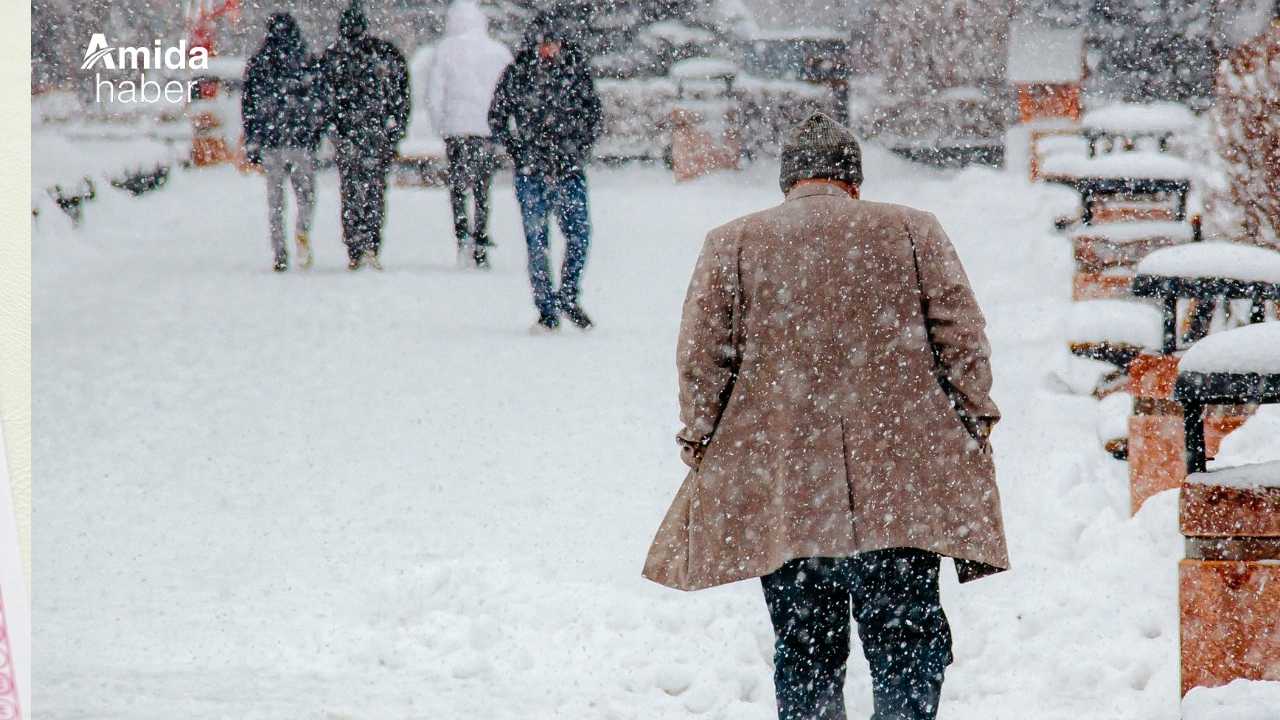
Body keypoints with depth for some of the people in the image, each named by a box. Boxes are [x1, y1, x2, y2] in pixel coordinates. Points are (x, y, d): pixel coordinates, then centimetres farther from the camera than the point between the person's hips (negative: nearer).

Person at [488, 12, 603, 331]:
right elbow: (497, 119, 7)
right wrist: (520, 152, -4)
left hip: (569, 168, 1)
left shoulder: (577, 70, 3)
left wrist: (579, 149, -3)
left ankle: (568, 297, 12)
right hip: (531, 171, -1)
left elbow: (595, 115, 10)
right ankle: (547, 311, 7)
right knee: (536, 241, 0)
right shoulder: (516, 74, 0)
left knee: (579, 233, -9)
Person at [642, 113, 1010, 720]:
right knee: (908, 637, 3)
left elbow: (701, 357, 3)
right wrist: (974, 428, 11)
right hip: (904, 482, 0)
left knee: (804, 648, 7)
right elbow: (963, 339, 3)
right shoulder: (913, 231, 6)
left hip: (782, 488, 1)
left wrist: (700, 442, 13)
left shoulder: (731, 244, 6)